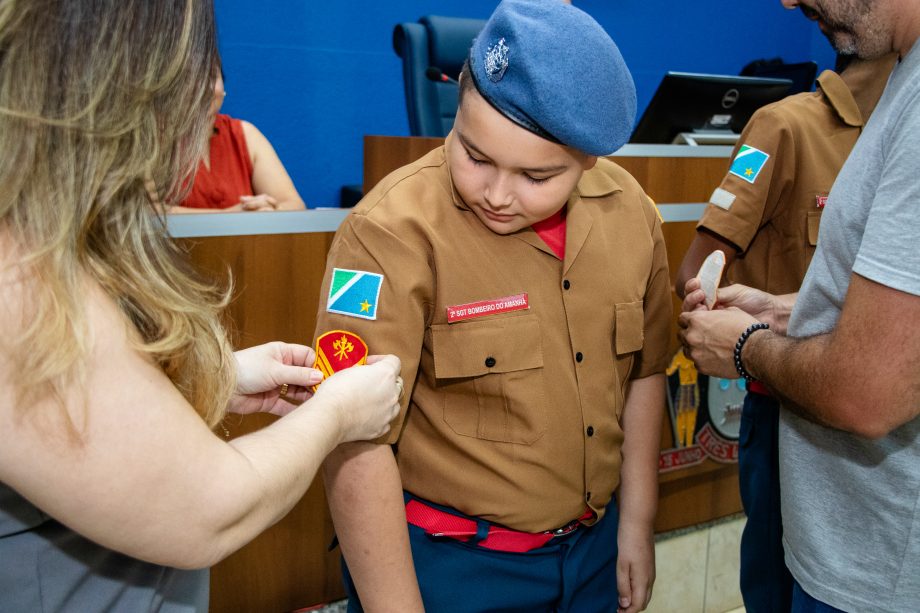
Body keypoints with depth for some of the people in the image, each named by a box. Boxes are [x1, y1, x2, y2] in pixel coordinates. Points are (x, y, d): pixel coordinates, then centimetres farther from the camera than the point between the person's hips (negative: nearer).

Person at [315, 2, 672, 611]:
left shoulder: (630, 212, -7)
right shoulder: (396, 230, -24)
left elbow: (642, 373, 5)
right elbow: (356, 444, -23)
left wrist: (636, 525, 8)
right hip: (446, 561, -4)